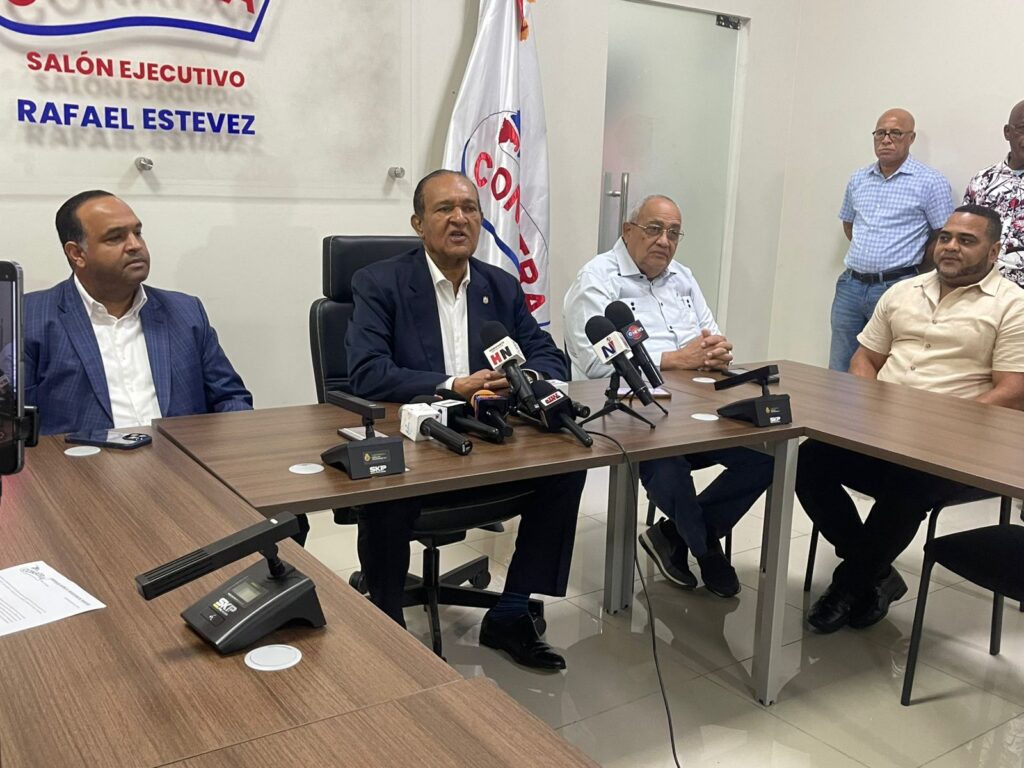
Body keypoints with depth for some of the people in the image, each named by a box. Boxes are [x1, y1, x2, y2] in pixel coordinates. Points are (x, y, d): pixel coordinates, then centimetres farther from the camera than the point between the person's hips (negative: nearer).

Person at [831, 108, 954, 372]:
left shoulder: (931, 182, -4)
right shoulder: (858, 179, 12)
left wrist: (913, 271, 1)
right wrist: (867, 253, 13)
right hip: (850, 285, 5)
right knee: (839, 371, 10)